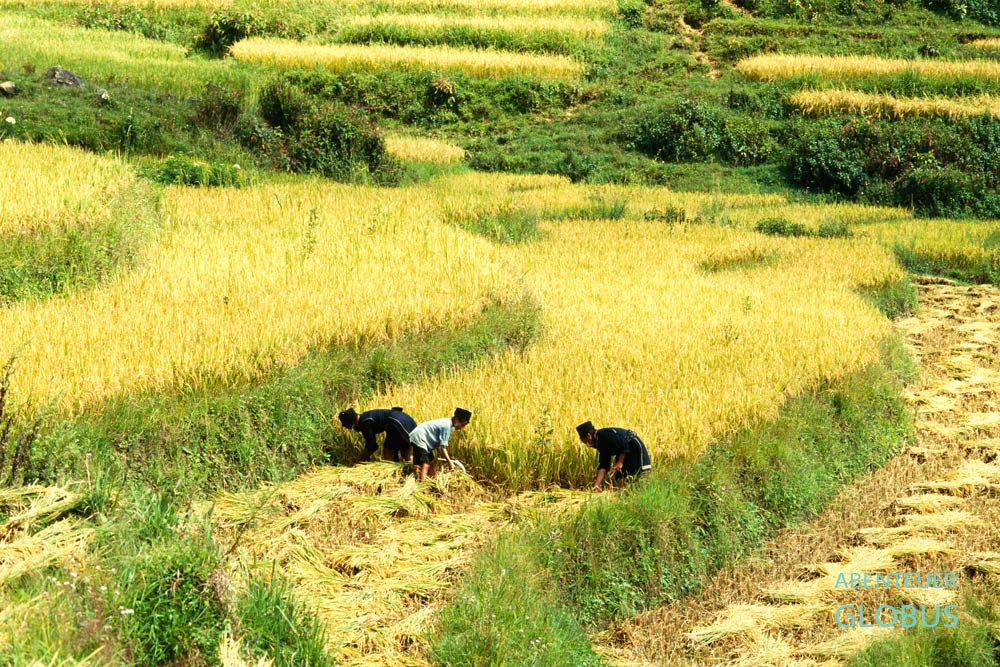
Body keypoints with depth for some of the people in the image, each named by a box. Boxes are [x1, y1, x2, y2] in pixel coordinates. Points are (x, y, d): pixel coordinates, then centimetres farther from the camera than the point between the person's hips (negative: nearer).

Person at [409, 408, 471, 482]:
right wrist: (449, 461, -14)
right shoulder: (447, 426, -19)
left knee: (431, 462, 16)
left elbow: (439, 445, 11)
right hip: (418, 438, -11)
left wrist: (449, 460, 8)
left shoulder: (446, 422, 10)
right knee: (425, 465, -18)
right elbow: (442, 447, -20)